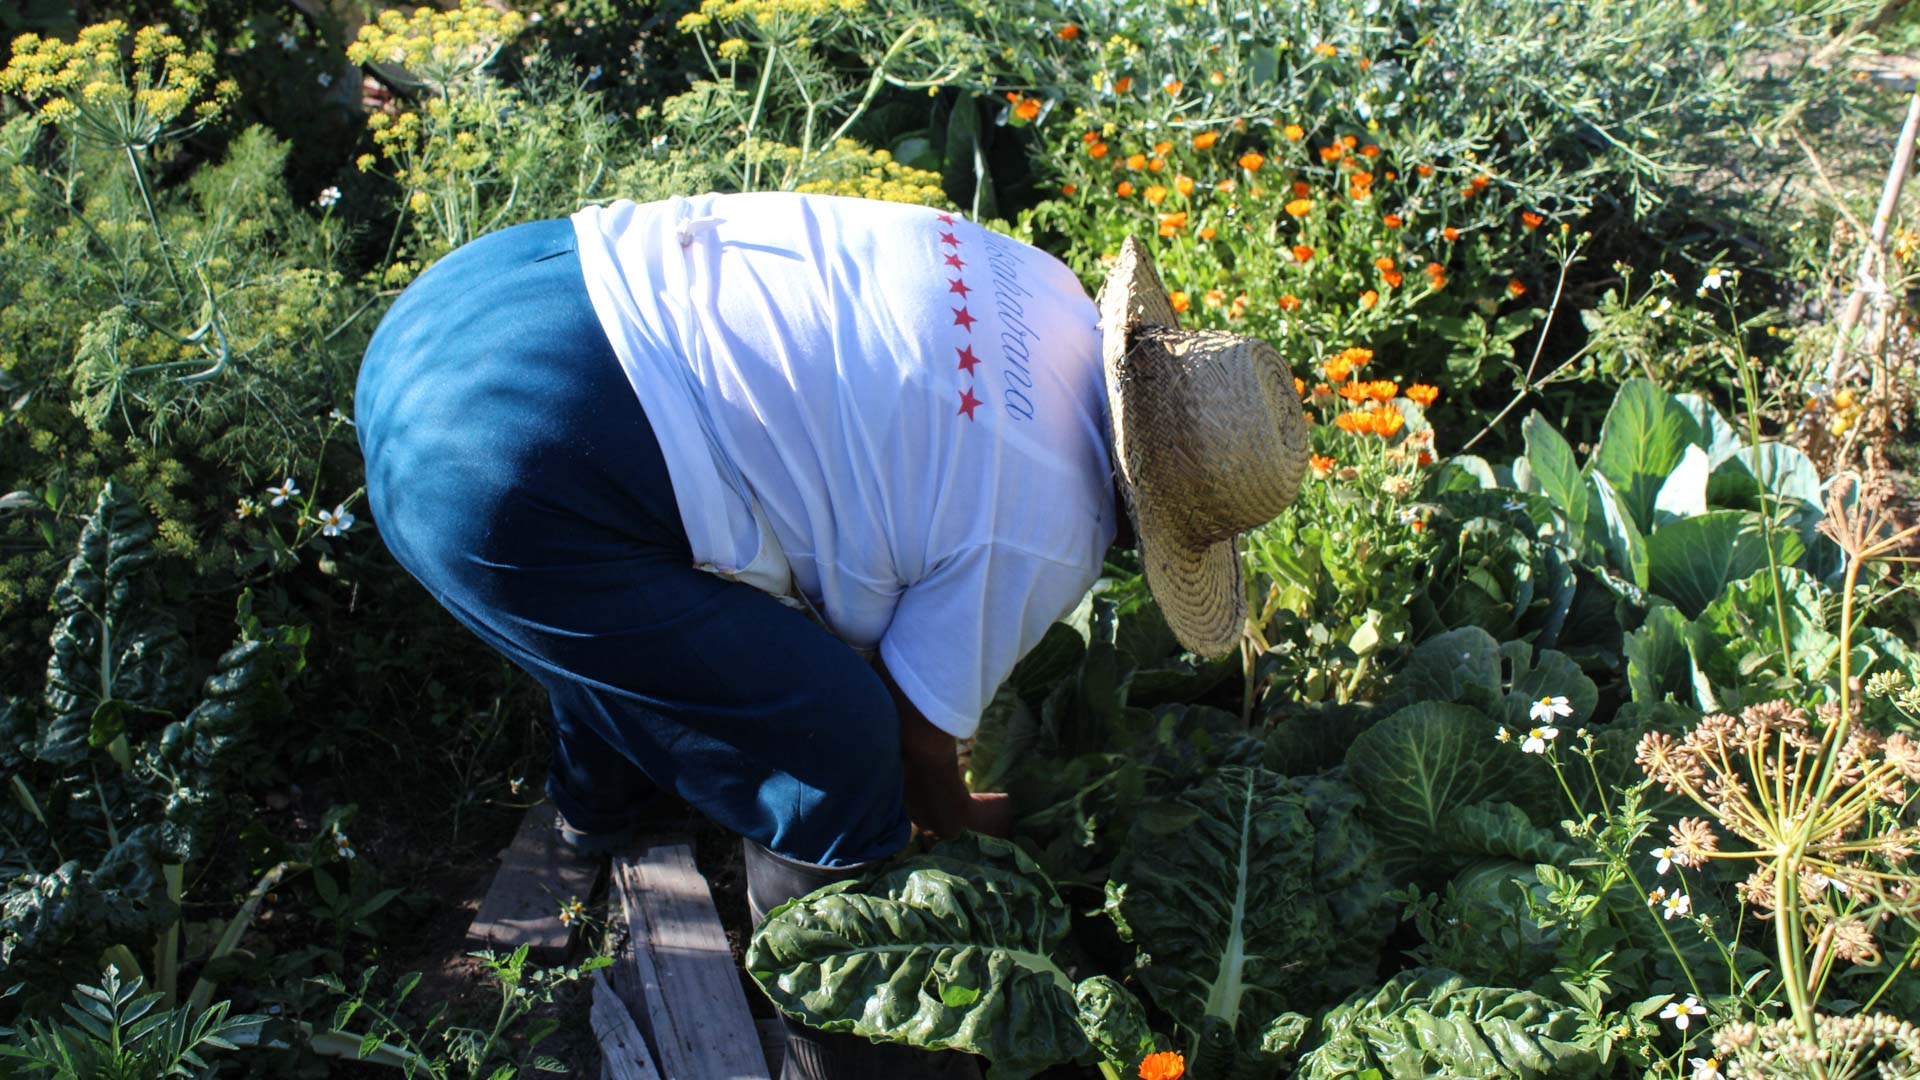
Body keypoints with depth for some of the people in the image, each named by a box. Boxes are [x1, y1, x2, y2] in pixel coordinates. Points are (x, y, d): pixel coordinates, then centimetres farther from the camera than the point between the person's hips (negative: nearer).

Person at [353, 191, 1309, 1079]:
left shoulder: (1040, 292, 11)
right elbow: (913, 737, 5)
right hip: (503, 486, -9)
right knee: (836, 755, 1)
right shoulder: (1043, 543, -9)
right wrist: (962, 823, 28)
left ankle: (601, 804, 65)